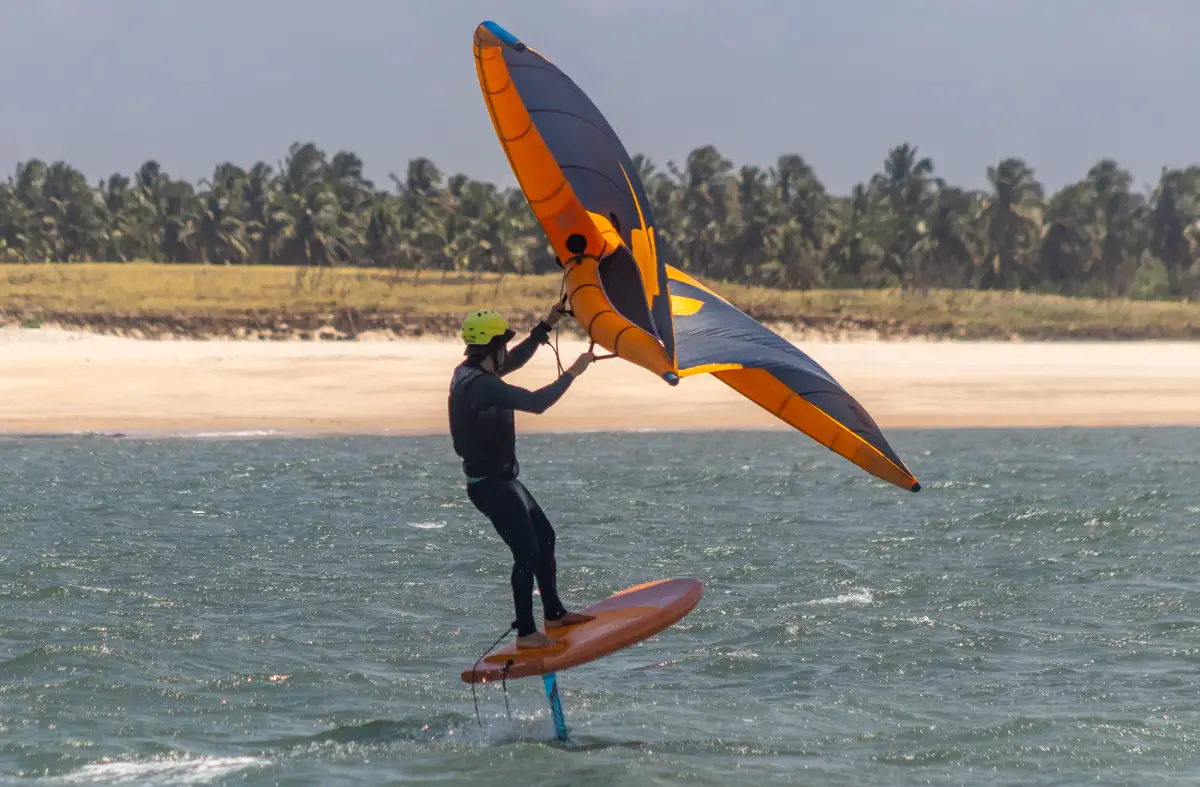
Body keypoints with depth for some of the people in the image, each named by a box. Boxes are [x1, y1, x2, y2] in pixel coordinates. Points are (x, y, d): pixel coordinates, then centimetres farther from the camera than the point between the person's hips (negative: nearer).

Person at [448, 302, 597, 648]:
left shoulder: (467, 373, 6)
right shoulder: (482, 385, -26)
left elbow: (513, 362, 22)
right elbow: (535, 402, -30)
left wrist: (546, 326, 19)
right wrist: (572, 373, -19)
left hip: (499, 479, 11)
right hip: (491, 485, -11)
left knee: (544, 536, 17)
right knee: (527, 552, -9)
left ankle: (554, 613, 27)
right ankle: (526, 632, -4)